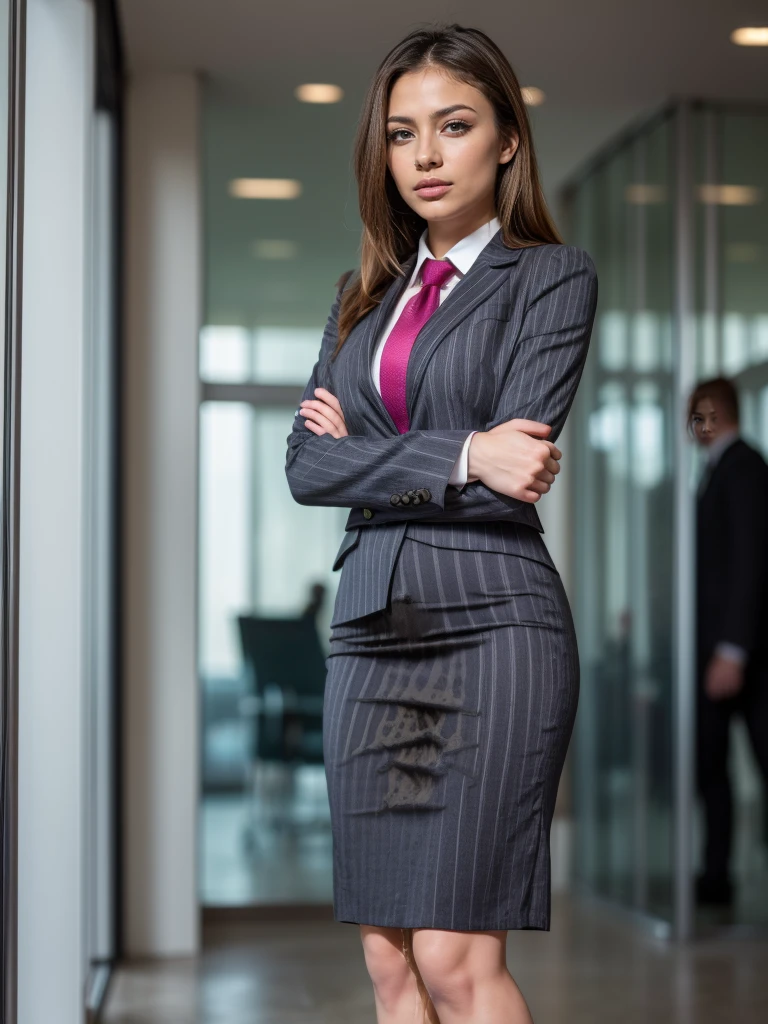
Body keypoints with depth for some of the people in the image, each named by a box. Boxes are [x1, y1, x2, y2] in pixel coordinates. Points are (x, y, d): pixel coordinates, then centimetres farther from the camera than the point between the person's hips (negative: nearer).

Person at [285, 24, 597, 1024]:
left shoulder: (553, 275, 3)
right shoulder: (364, 298, 18)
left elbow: (512, 471, -9)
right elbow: (305, 464, 4)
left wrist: (363, 449, 0)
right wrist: (458, 455, -9)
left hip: (490, 625, -5)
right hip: (371, 633, 6)